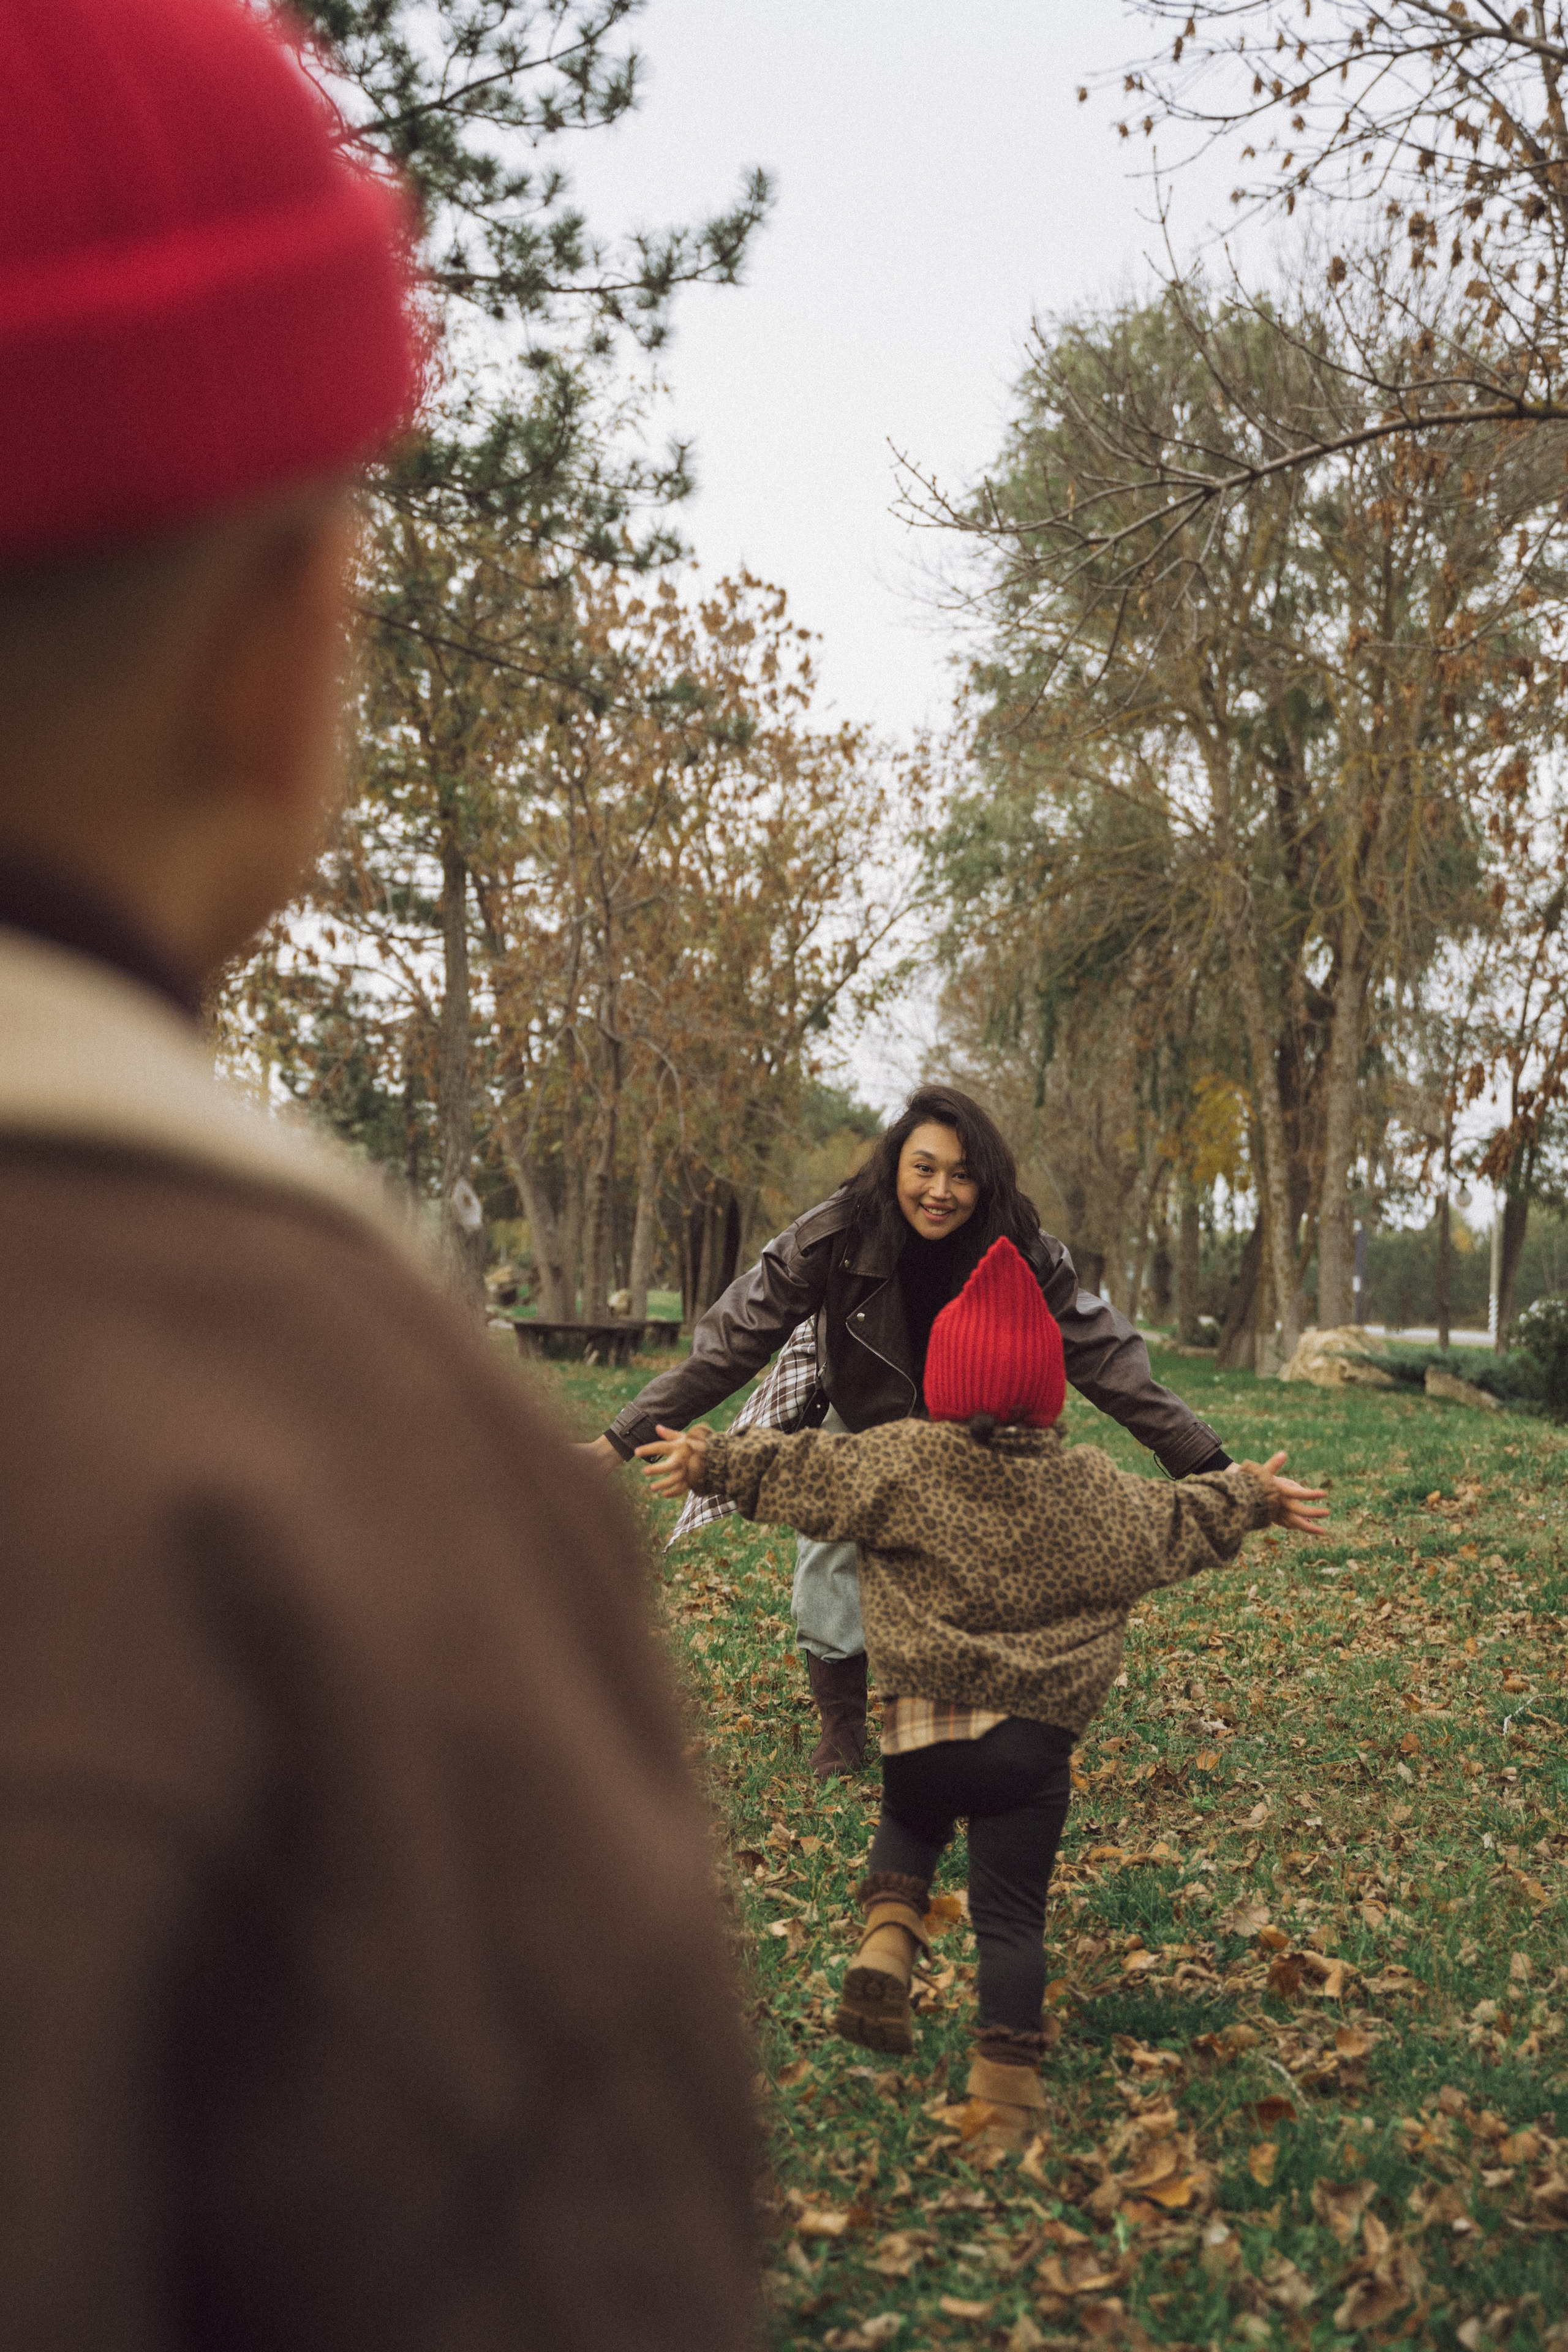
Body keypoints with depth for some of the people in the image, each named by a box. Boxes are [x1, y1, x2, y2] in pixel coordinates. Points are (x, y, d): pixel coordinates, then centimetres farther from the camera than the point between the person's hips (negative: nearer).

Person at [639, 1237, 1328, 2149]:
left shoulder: (902, 1463, -3)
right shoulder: (1099, 1491, 5)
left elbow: (799, 1470, 3)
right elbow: (1182, 1523, 19)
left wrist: (712, 1460, 18)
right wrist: (1257, 1498, 38)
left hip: (921, 1727, 0)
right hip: (1037, 1738, 0)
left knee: (910, 1821, 30)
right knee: (1012, 1914, 8)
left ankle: (888, 1938, 5)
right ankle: (1005, 2098, 7)